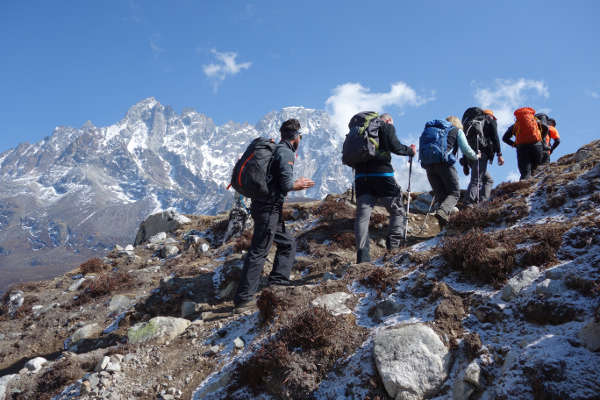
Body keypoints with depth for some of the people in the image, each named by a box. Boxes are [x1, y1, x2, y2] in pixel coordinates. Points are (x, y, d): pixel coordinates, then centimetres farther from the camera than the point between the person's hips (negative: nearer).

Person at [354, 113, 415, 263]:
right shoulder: (387, 127, 6)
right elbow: (395, 147, -6)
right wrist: (410, 150, 9)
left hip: (361, 176, 5)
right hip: (382, 173, -4)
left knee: (362, 214, -2)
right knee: (397, 210, 13)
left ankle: (362, 253, -13)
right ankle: (394, 243, 7)